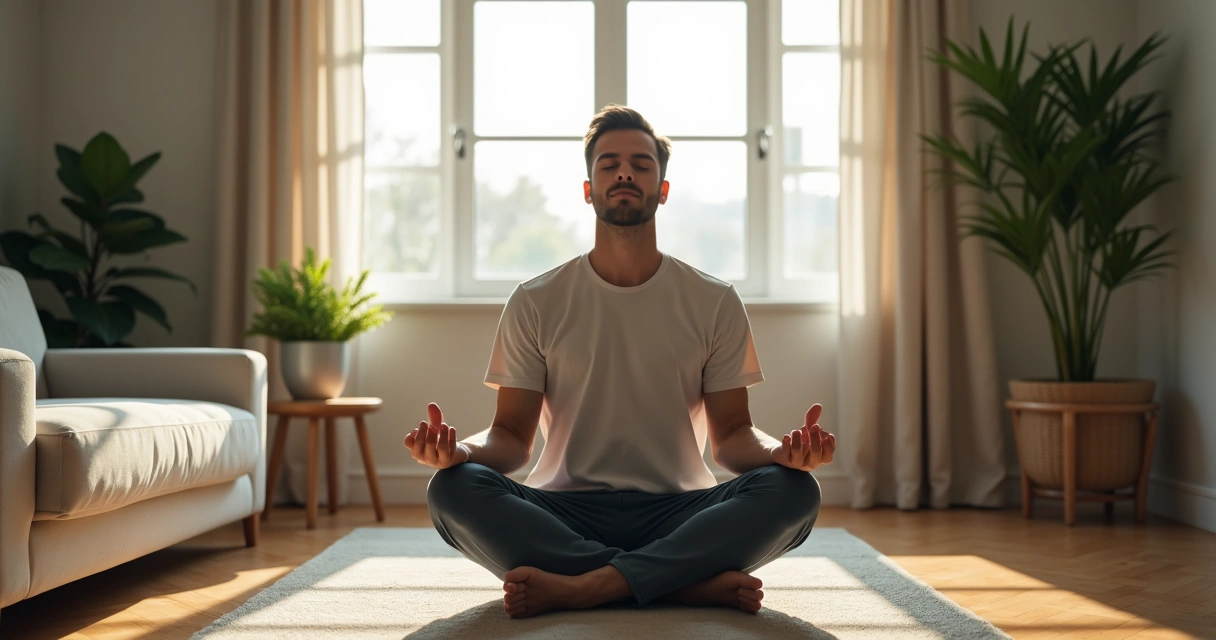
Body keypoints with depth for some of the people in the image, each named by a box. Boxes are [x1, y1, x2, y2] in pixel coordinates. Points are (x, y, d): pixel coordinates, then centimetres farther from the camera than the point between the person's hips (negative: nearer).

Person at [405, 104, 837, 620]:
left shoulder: (715, 302, 8)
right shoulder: (535, 303, 7)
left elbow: (731, 435, 6)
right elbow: (513, 436, 4)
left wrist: (783, 451, -18)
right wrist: (459, 448, -20)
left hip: (676, 515, 0)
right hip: (565, 515, 0)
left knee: (794, 489, -28)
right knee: (453, 488, -29)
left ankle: (577, 588, -32)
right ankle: (692, 584, -29)